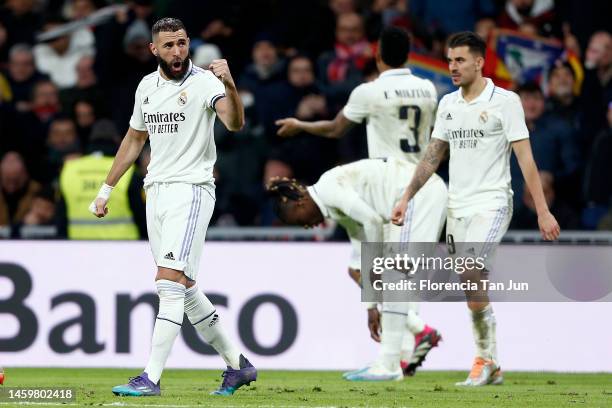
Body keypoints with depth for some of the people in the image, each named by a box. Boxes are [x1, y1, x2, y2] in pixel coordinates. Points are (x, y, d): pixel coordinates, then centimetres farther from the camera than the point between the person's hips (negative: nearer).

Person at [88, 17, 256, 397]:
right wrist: (106, 190, 26)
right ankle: (238, 364, 22)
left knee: (170, 280, -16)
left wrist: (229, 85, -46)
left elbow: (235, 123, -28)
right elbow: (134, 139, 24)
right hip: (156, 192, 8)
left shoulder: (204, 82, -10)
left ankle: (151, 377, -18)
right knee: (184, 286, 11)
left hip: (191, 190, -8)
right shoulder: (147, 86, 11)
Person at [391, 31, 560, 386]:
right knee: (474, 289, 6)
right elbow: (432, 156, 18)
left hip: (492, 203, -6)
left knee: (470, 275, -23)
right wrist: (406, 198, 13)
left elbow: (525, 158, -8)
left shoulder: (505, 101, -6)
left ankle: (486, 358, -12)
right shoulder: (448, 104, 11)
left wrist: (543, 211, -12)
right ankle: (491, 369, 14)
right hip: (458, 207, 6)